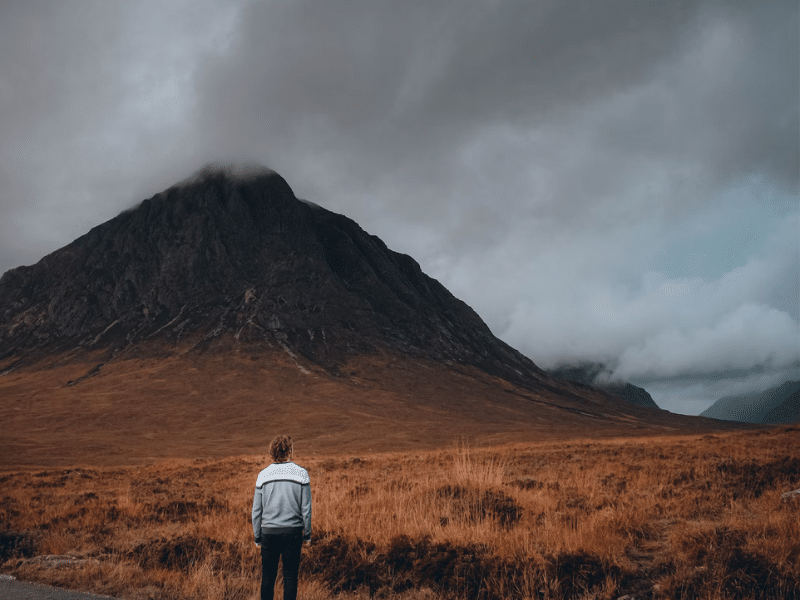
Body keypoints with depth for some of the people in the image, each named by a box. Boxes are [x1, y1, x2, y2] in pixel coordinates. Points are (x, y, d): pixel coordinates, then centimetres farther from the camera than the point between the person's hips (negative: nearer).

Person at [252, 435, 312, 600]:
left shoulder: (263, 475, 1)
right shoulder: (301, 473, -3)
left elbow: (256, 510, 3)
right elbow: (306, 508, -3)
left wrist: (257, 537, 11)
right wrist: (307, 535, 5)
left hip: (269, 532, 1)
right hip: (292, 531, -1)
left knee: (268, 575, 10)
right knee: (290, 575, 5)